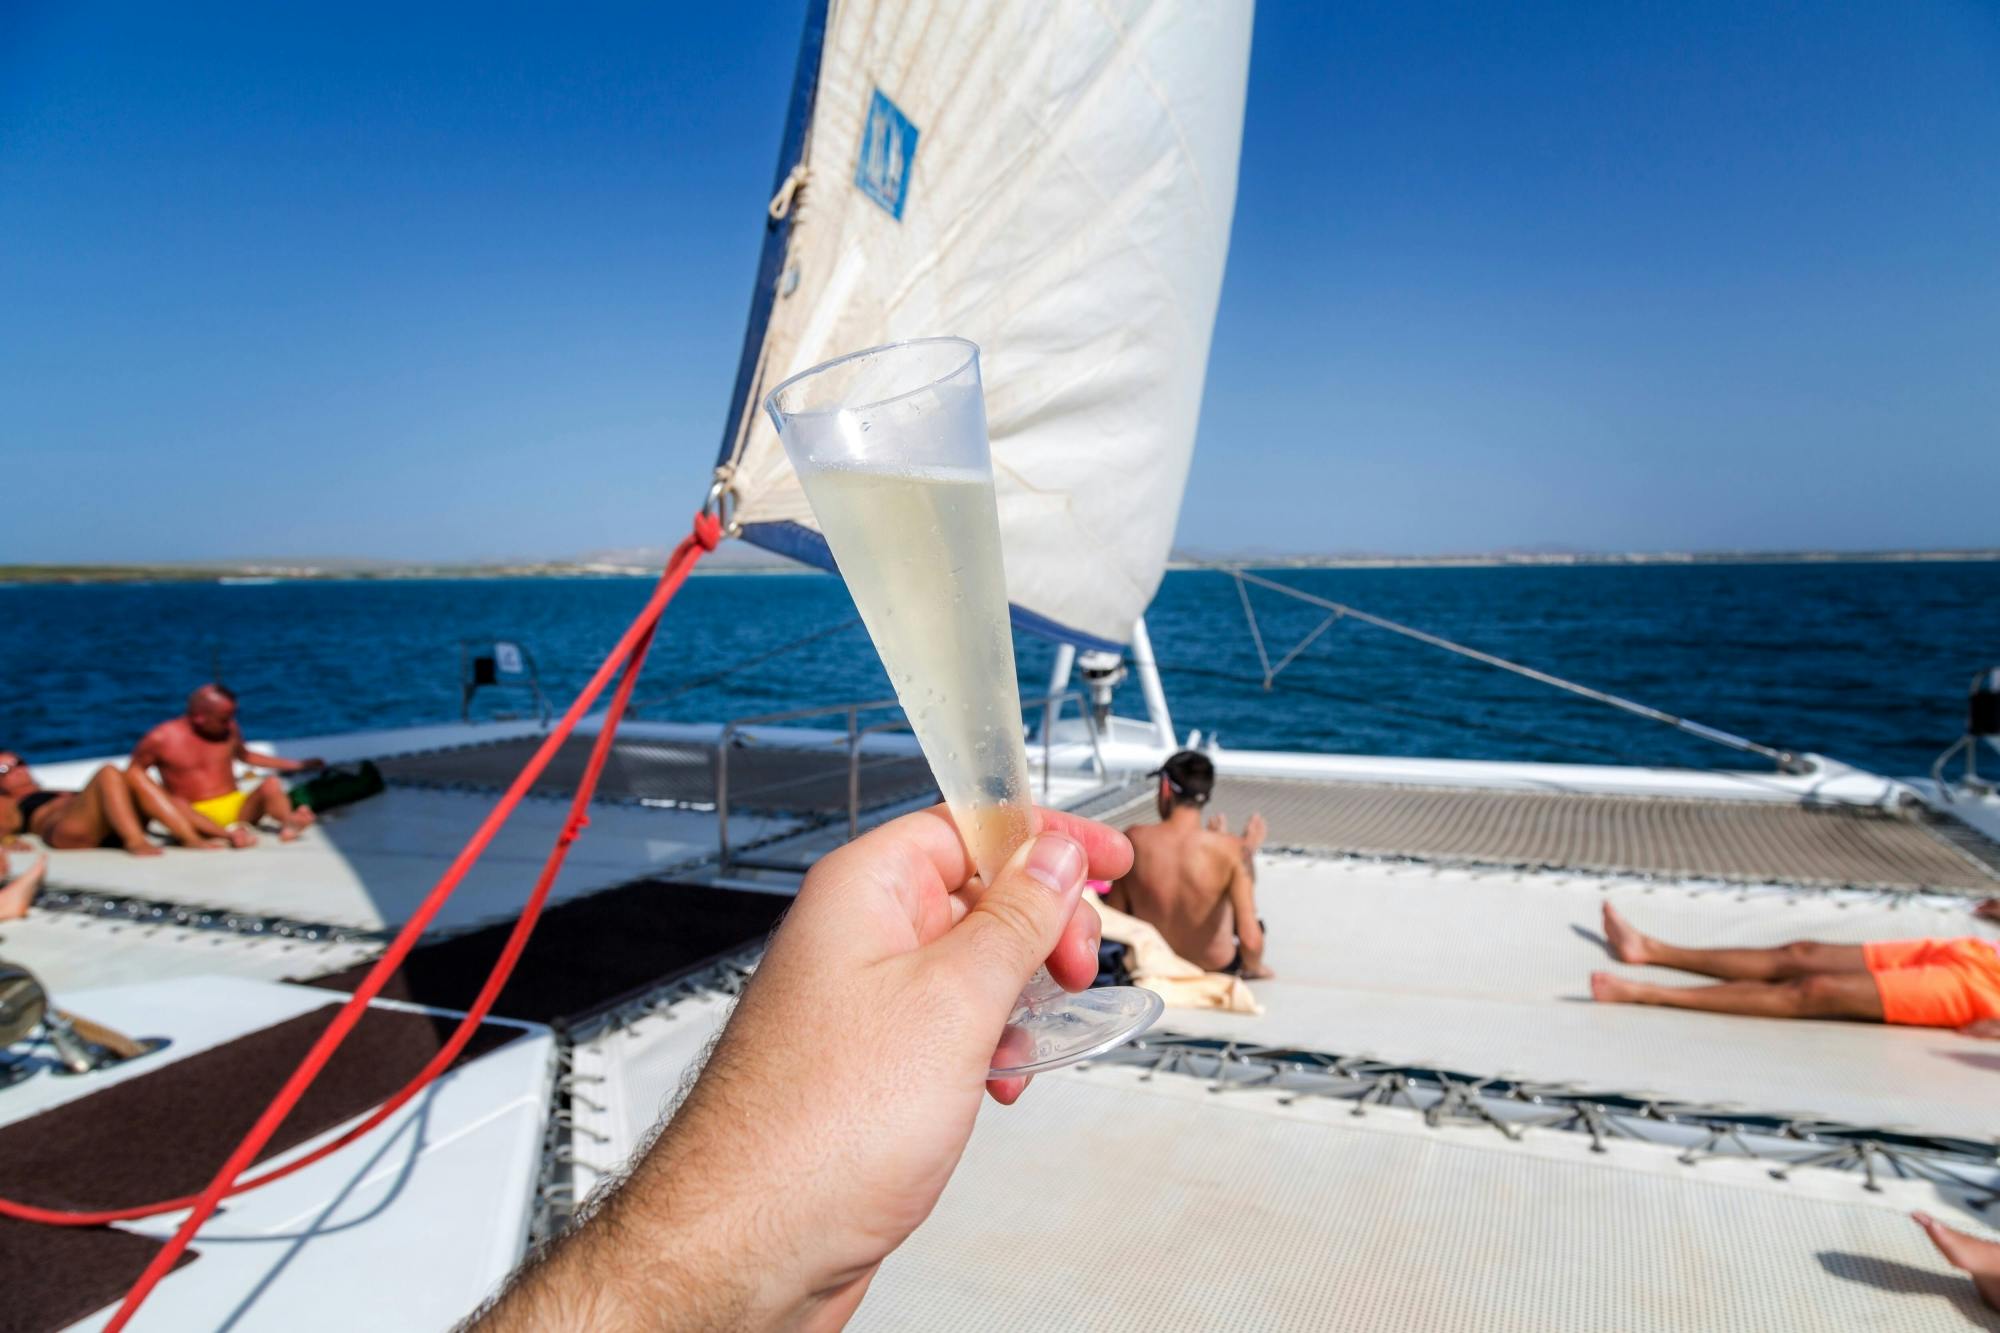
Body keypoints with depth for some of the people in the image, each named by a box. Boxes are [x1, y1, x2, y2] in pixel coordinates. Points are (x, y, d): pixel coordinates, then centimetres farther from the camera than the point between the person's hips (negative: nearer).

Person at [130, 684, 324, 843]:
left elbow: (245, 755, 26)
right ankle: (231, 831, -56)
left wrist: (297, 765, 26)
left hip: (237, 806, 3)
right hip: (195, 814, -2)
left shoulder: (230, 729, 8)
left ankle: (288, 822, -58)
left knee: (271, 784, -26)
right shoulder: (160, 739, -3)